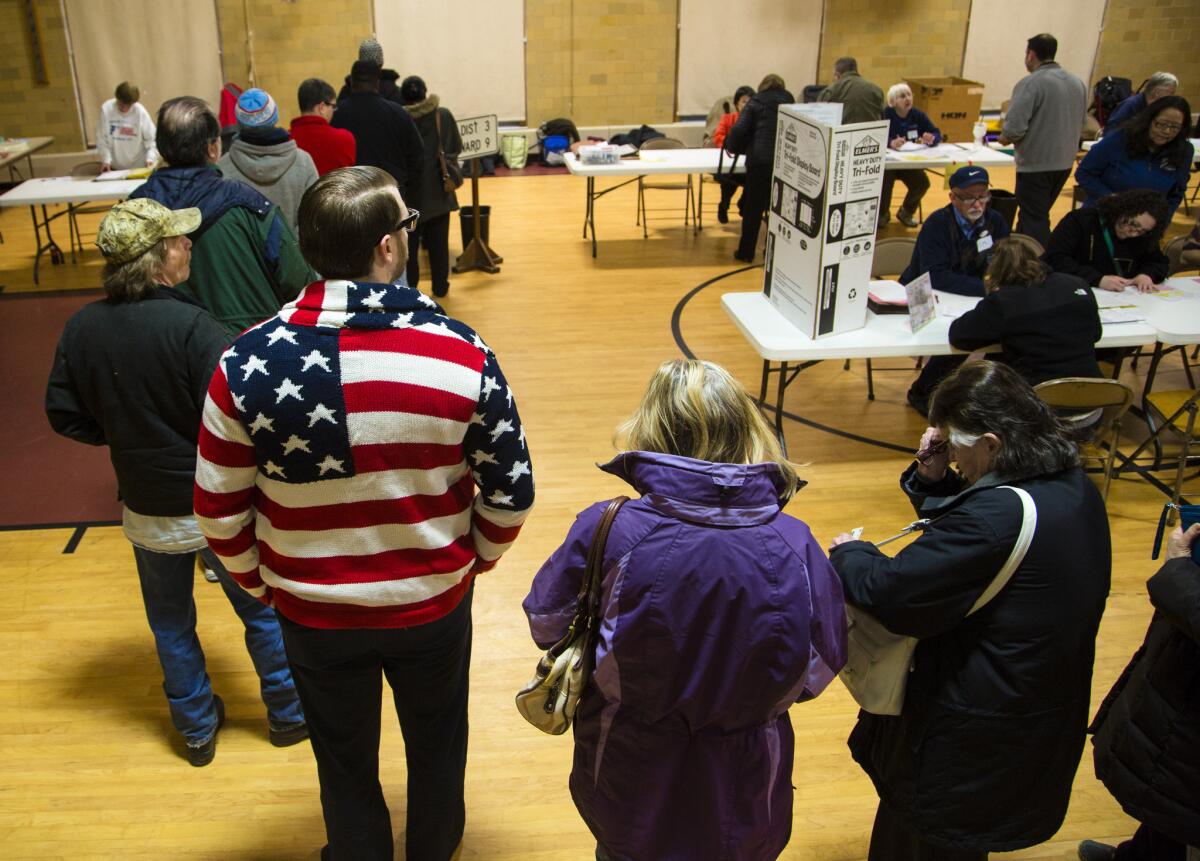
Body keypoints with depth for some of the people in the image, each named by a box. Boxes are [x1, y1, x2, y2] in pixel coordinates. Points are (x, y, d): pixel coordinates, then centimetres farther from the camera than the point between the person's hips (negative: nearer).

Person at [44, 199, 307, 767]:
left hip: (146, 511, 5)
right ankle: (289, 714, 33)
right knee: (262, 611, 16)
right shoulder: (190, 326, -25)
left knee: (170, 623, 22)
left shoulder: (82, 328, -7)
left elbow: (64, 415, 1)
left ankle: (197, 729, 38)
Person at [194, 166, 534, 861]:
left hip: (311, 613, 0)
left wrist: (260, 582, 9)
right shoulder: (461, 354, -22)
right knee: (438, 747, 29)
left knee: (345, 763, 26)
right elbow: (511, 492, -12)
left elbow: (221, 510, -10)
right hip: (434, 603, 0)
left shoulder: (245, 366, -20)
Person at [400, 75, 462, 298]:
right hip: (439, 190, 2)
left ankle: (408, 287, 12)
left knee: (409, 243, 9)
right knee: (439, 242, 13)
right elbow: (457, 148, 3)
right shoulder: (444, 116, -6)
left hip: (411, 191, -2)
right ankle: (440, 286, 18)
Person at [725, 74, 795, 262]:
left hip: (760, 160, -2)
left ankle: (746, 252, 14)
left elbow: (739, 130, -4)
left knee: (753, 207, 7)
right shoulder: (790, 103, 18)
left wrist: (732, 147, 14)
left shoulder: (756, 103, 8)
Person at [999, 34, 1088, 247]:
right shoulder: (1078, 83, 9)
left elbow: (1014, 127, -24)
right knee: (1040, 215, 19)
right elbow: (1081, 122, 17)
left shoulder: (1031, 83, -16)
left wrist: (1005, 138, -4)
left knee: (1033, 220, -1)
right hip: (1065, 162, 8)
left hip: (1036, 165, -8)